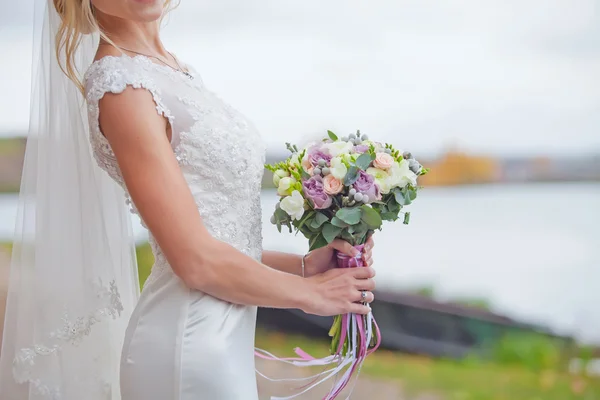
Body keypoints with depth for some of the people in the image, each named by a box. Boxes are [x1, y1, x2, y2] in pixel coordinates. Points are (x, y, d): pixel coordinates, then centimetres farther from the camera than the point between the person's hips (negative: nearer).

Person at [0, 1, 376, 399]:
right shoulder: (121, 85, -16)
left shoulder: (176, 71, 9)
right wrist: (309, 292, -7)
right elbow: (196, 261, -18)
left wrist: (302, 264, 2)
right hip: (191, 340, -8)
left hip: (226, 333, 8)